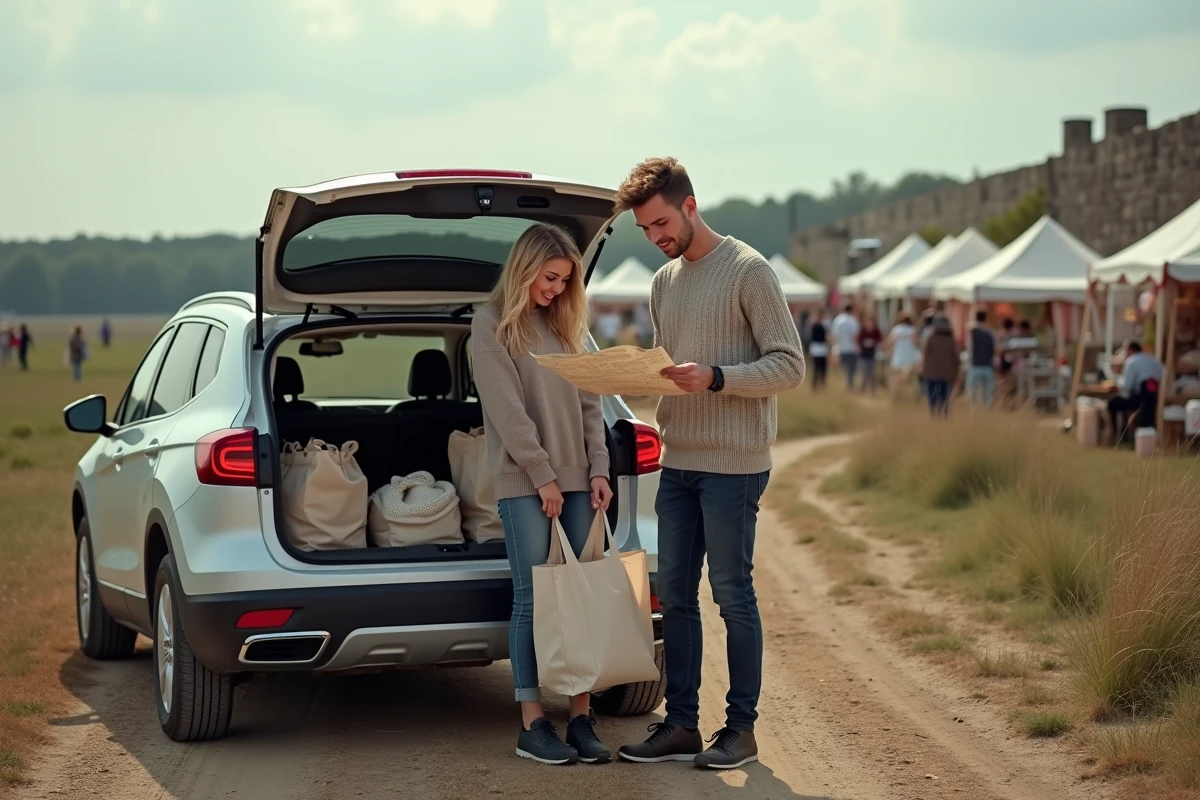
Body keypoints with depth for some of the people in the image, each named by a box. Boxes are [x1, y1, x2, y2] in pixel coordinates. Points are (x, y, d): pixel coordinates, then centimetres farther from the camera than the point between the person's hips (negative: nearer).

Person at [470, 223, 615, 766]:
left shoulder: (563, 325, 16)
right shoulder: (492, 325, -3)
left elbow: (588, 402, 14)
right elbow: (507, 410, -10)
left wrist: (598, 469, 4)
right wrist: (542, 475, -12)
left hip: (577, 480, 6)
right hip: (524, 484, -6)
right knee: (533, 599, -4)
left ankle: (581, 716, 5)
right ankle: (532, 724, 0)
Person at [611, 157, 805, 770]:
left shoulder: (747, 270, -8)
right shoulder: (664, 282, 14)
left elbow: (790, 364, -11)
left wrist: (716, 378, -23)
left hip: (733, 465, -7)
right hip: (677, 463, 7)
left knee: (732, 596, -1)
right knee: (675, 597, 9)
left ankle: (741, 728, 9)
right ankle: (680, 725, 16)